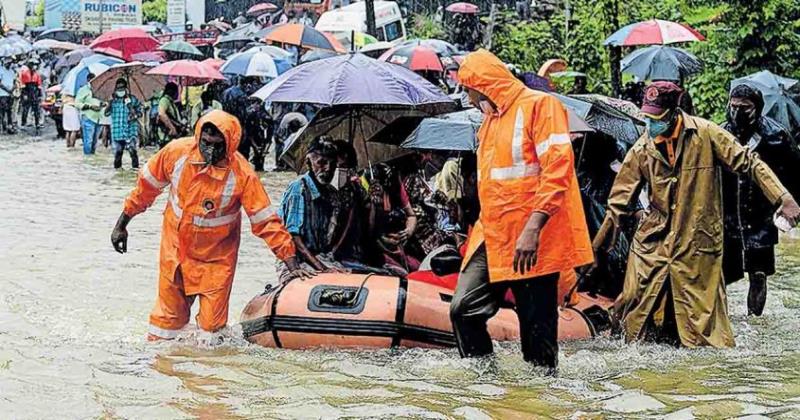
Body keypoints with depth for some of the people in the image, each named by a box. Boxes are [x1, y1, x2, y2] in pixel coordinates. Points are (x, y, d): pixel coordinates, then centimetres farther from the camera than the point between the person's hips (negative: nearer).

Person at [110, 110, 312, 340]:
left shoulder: (242, 174, -21)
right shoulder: (177, 152, -15)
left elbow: (266, 221, -17)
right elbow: (146, 186, 1)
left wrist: (292, 264, -20)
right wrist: (121, 225, 9)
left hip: (216, 258, -2)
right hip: (175, 249, 2)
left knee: (212, 324, -2)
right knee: (169, 315, 14)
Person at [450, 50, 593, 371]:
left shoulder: (540, 106, -7)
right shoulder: (490, 119, 20)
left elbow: (557, 169, -17)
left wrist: (533, 228, -24)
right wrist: (481, 230, 19)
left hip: (531, 241, -8)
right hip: (491, 237, 8)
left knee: (537, 326, -3)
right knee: (463, 309, -1)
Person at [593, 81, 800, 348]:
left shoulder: (705, 134, -7)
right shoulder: (642, 149, 2)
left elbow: (748, 164, -4)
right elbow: (620, 201, 9)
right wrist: (595, 248, 9)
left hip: (697, 243, -3)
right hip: (652, 243, 3)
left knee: (700, 312, -1)